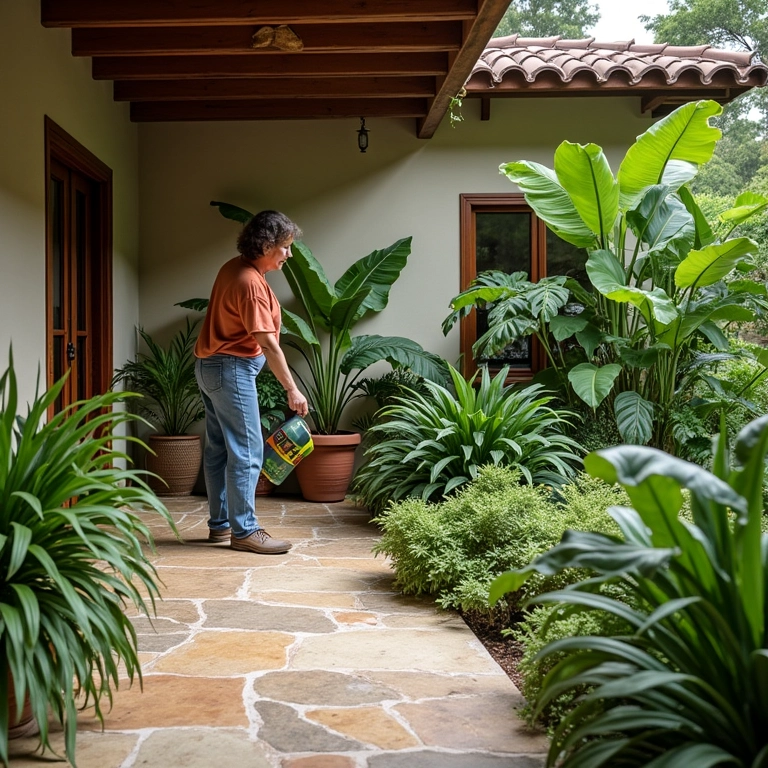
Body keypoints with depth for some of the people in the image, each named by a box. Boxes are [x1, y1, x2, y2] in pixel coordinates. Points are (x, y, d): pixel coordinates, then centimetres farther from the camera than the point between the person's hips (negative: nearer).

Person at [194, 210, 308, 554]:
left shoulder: (234, 268, 9)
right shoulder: (251, 283, -21)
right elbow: (268, 345, -21)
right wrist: (292, 390, -16)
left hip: (210, 367, 10)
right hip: (233, 370, -10)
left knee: (219, 449, 12)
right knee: (247, 452, -7)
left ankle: (221, 523, 19)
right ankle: (244, 531, -3)